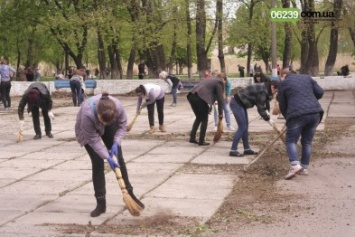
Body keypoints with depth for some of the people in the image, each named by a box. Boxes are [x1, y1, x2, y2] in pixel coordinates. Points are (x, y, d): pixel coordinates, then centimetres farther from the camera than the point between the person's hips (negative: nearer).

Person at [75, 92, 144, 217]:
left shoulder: (118, 107, -37)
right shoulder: (87, 113, -44)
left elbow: (122, 125, -15)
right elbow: (93, 139, -32)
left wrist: (116, 143, -26)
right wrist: (107, 157, -33)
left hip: (110, 129, 3)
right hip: (88, 132, -3)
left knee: (119, 158, 3)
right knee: (97, 163, -12)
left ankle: (129, 193, 17)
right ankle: (100, 203, -4)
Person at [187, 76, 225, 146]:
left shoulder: (210, 80, 33)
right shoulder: (218, 84, 11)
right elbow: (220, 99, 6)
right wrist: (220, 113, 12)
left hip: (191, 96, 7)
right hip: (200, 97, -7)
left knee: (198, 118, 22)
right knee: (204, 120, 7)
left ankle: (192, 138, 20)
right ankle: (201, 141, 7)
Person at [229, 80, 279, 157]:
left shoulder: (264, 88, 8)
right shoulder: (263, 91, -22)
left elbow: (261, 104, 18)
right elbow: (260, 109, -18)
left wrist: (266, 111, 3)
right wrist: (268, 119, -7)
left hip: (240, 103, 10)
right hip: (237, 104, -10)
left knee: (245, 126, 11)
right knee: (242, 127, -9)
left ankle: (247, 149, 17)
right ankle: (233, 150, -6)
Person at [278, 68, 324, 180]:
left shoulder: (283, 83, 8)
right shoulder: (306, 77, 20)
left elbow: (282, 105, 10)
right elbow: (320, 92, 12)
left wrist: (287, 117, 25)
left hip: (297, 115, -5)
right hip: (315, 113, 5)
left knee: (291, 141, 4)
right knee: (307, 142, 15)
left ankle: (295, 165, -15)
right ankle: (304, 167, 17)